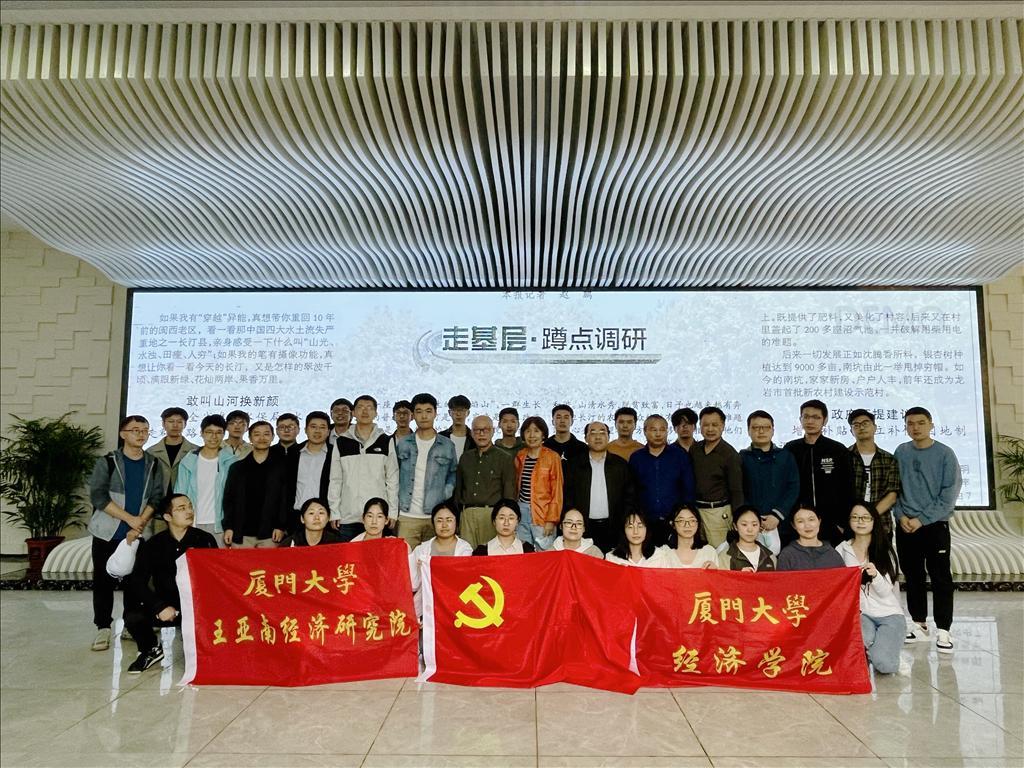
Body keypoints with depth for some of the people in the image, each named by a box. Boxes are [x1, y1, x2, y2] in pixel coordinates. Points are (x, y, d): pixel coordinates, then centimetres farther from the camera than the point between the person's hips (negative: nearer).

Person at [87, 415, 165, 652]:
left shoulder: (154, 465, 8)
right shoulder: (107, 462, 0)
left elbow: (156, 498, 2)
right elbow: (98, 496, -10)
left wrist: (142, 521, -16)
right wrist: (130, 519, -15)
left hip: (140, 534, 2)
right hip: (108, 533, -2)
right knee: (103, 580, 1)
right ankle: (103, 628, 11)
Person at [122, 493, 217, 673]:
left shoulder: (205, 540, -2)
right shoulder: (153, 545, 2)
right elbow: (138, 582, -3)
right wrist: (160, 607, -16)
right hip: (165, 606, 2)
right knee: (133, 617, -26)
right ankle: (151, 650, 11)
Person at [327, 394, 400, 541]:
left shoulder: (385, 442, 6)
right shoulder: (341, 442, 7)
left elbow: (392, 479, 5)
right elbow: (334, 480, 8)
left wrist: (393, 511, 0)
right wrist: (334, 512, 2)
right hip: (347, 517, 1)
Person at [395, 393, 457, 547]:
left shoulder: (447, 445, 7)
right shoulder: (403, 444, 8)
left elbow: (453, 474, 12)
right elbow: (394, 475, 12)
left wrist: (445, 494, -3)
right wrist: (396, 504, 3)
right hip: (407, 515, 0)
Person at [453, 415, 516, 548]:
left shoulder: (505, 459, 5)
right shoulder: (465, 458, 17)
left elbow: (509, 493, 2)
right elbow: (458, 488, 21)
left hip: (492, 513, -3)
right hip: (467, 513, 4)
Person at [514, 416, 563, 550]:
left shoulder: (552, 457, -5)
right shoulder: (520, 456, 9)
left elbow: (557, 491, -5)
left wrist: (552, 519, -10)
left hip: (542, 513, -4)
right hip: (522, 511, 4)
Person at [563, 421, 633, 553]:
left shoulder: (621, 465, 8)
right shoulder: (575, 465, 6)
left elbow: (629, 497, 7)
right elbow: (568, 497, 5)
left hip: (613, 528, 0)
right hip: (584, 527, 0)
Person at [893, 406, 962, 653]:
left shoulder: (945, 454, -5)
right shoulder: (900, 452, 4)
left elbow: (950, 493, -9)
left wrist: (922, 519, -13)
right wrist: (900, 516, -7)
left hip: (935, 525, -3)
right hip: (905, 526, 3)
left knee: (940, 578, -2)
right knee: (913, 577, 11)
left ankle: (943, 630, 5)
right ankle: (919, 624, 22)